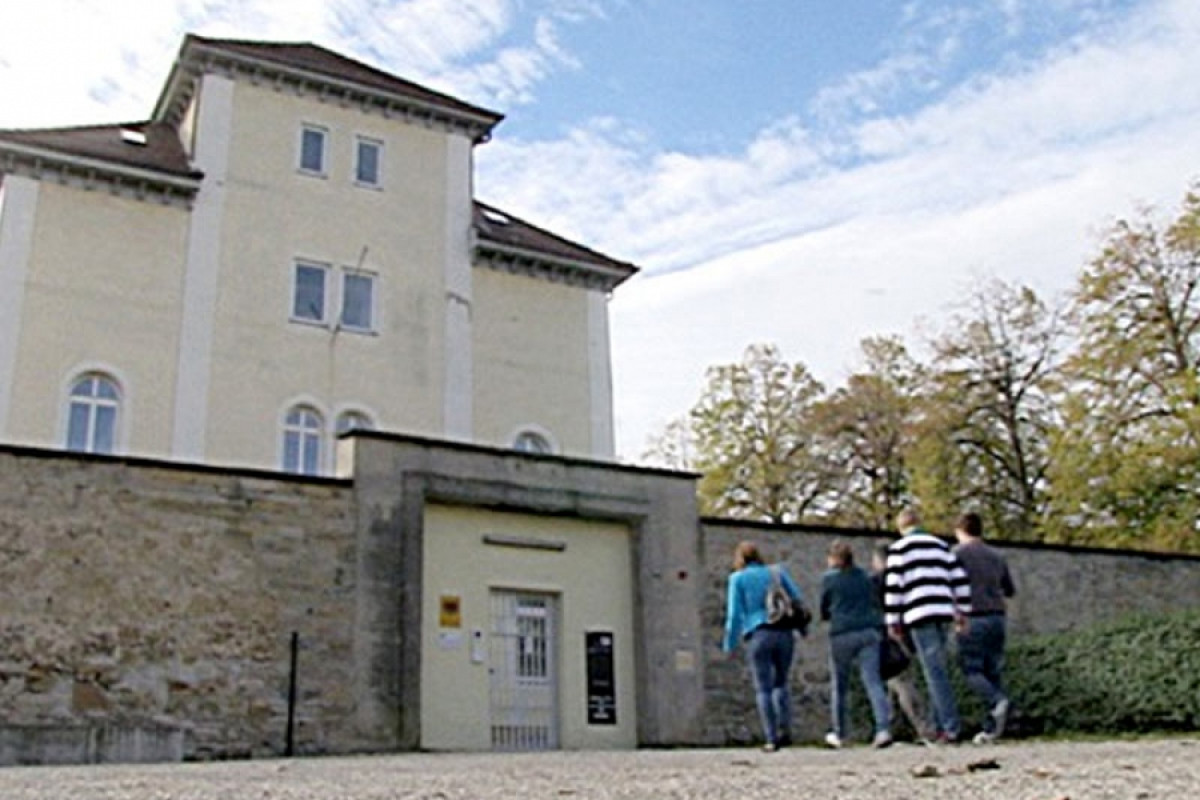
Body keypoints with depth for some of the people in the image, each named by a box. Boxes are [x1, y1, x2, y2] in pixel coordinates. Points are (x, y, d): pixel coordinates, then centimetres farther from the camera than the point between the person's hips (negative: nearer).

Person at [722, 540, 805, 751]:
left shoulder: (738, 578, 5)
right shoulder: (777, 572, 13)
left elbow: (735, 613, -1)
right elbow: (798, 599, 8)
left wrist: (729, 644, 5)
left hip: (758, 635, -3)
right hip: (784, 634, 3)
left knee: (763, 688, 3)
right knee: (781, 683, 17)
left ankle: (771, 739, -2)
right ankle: (785, 728, 1)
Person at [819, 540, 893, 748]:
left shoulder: (829, 578, 2)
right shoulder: (864, 576, 13)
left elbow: (824, 611, 8)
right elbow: (876, 603, 19)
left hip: (843, 634, -3)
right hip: (869, 631, 3)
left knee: (840, 685, 9)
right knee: (873, 680, -4)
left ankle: (839, 734, 18)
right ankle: (883, 729, -19)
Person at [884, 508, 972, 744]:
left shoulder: (898, 548, 3)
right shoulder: (941, 545, 19)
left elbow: (892, 587, -4)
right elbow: (960, 579, 13)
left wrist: (892, 621, 1)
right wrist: (962, 612, 16)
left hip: (919, 614, -5)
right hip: (943, 612, 5)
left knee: (935, 672, -6)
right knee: (937, 670, 14)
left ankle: (951, 728, -10)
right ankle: (941, 724, 15)